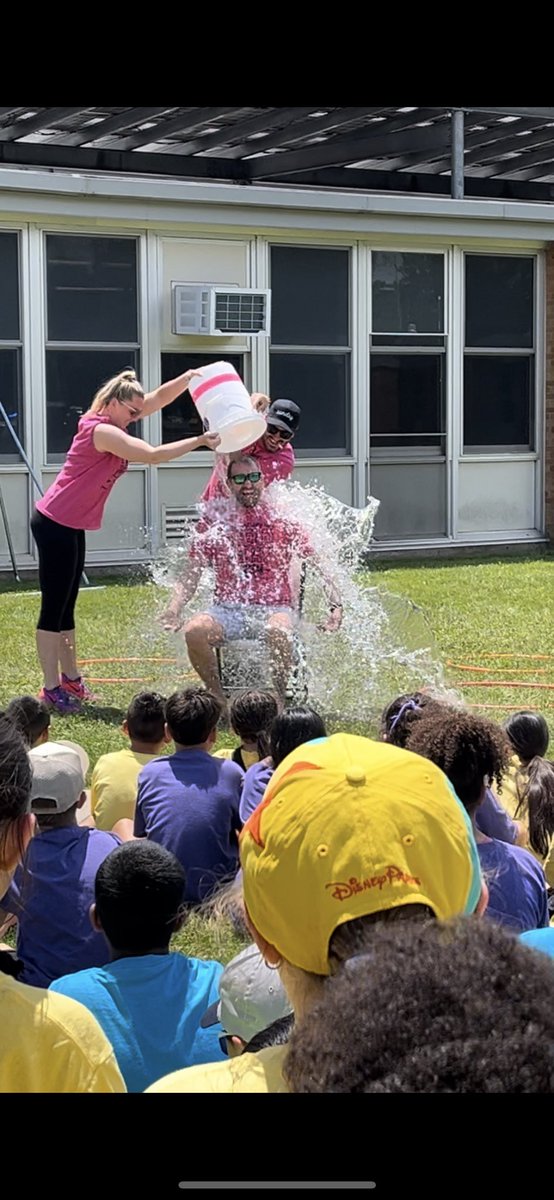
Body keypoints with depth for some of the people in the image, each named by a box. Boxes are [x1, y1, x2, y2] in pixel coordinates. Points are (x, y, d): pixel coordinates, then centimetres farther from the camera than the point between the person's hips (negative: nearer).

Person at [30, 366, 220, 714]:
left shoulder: (114, 420, 8)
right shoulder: (101, 431, -20)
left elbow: (160, 397, 6)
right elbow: (153, 455, -26)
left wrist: (190, 377, -11)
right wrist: (200, 441, -23)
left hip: (71, 526, 10)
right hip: (55, 525, -10)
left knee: (65, 606, 15)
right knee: (54, 607, -6)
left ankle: (70, 679, 22)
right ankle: (52, 689, -3)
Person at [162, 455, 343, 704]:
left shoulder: (284, 522, 7)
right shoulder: (214, 523, 9)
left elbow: (316, 569, 5)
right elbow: (191, 575, 7)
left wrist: (335, 605, -10)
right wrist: (174, 608, -10)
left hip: (274, 609, -2)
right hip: (228, 610, 2)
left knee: (277, 631, -38)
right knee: (195, 630, -31)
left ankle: (279, 699, -17)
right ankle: (218, 699, -11)